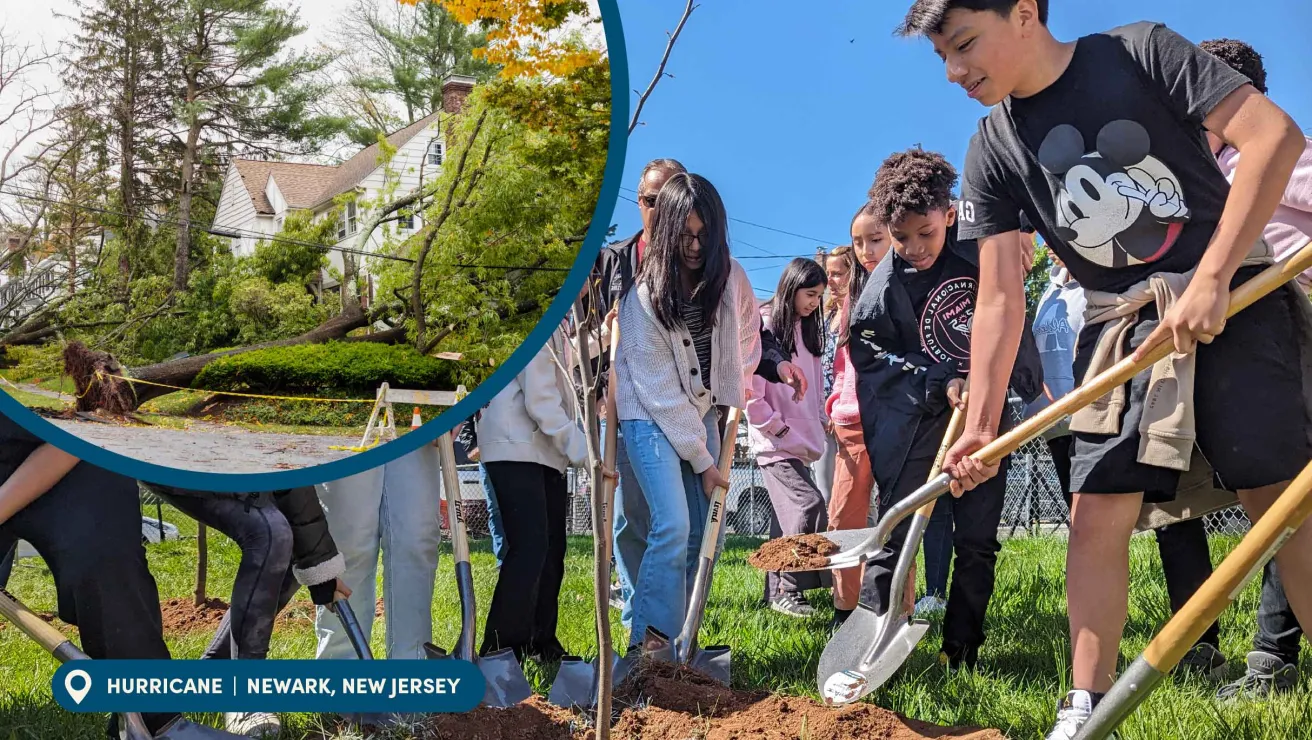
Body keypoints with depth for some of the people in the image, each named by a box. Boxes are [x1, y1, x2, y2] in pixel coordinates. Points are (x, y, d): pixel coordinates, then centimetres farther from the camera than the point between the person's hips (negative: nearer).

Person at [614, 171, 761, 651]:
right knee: (673, 526, -20)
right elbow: (661, 392, -19)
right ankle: (649, 643, -13)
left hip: (703, 413, 6)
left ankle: (681, 636, 13)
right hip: (652, 417, -5)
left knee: (704, 531, 3)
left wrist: (737, 390, 7)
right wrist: (700, 460, -16)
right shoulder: (645, 297, -20)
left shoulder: (730, 276, -7)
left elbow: (748, 330, 16)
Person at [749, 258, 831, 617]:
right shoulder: (764, 326, -11)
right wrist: (779, 429, -11)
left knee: (788, 517, 9)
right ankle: (789, 590, -10)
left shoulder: (807, 330, 14)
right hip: (774, 441, -8)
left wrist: (821, 420, 11)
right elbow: (749, 391, -14)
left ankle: (777, 593, 17)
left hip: (802, 441, 8)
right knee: (809, 507, -18)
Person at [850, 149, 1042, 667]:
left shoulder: (978, 245, -7)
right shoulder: (883, 287, -14)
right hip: (914, 416, -3)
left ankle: (962, 652, 14)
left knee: (978, 541, 5)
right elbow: (873, 353, -9)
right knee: (895, 536, -8)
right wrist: (944, 382, -18)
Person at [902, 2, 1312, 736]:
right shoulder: (994, 152, 2)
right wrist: (981, 424, -10)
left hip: (1235, 297, -3)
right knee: (1096, 515, -1)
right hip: (1123, 324, 4)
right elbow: (1001, 298, -1)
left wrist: (1211, 279, -22)